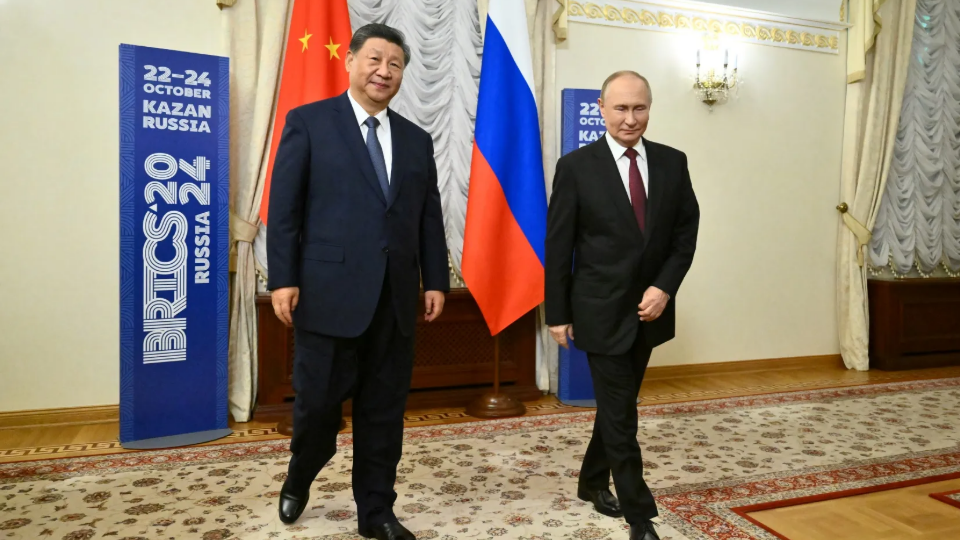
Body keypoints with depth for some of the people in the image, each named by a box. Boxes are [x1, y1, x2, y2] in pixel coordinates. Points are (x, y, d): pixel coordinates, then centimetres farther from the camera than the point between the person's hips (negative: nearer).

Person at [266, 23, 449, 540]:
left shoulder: (417, 139, 14)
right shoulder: (308, 122, 2)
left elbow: (429, 217, 13)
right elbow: (284, 207, -2)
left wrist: (436, 280, 6)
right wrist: (283, 278, -9)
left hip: (395, 297, 4)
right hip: (330, 292, -3)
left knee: (384, 411, 10)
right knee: (317, 401, 6)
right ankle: (299, 479, 38)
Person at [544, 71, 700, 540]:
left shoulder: (672, 162, 2)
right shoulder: (576, 166, -8)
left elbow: (686, 233, 5)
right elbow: (558, 246, -7)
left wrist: (664, 288, -10)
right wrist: (558, 314, -6)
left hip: (649, 308, 4)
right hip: (601, 311, -4)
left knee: (618, 404, 18)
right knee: (620, 414, 1)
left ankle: (592, 481, 39)